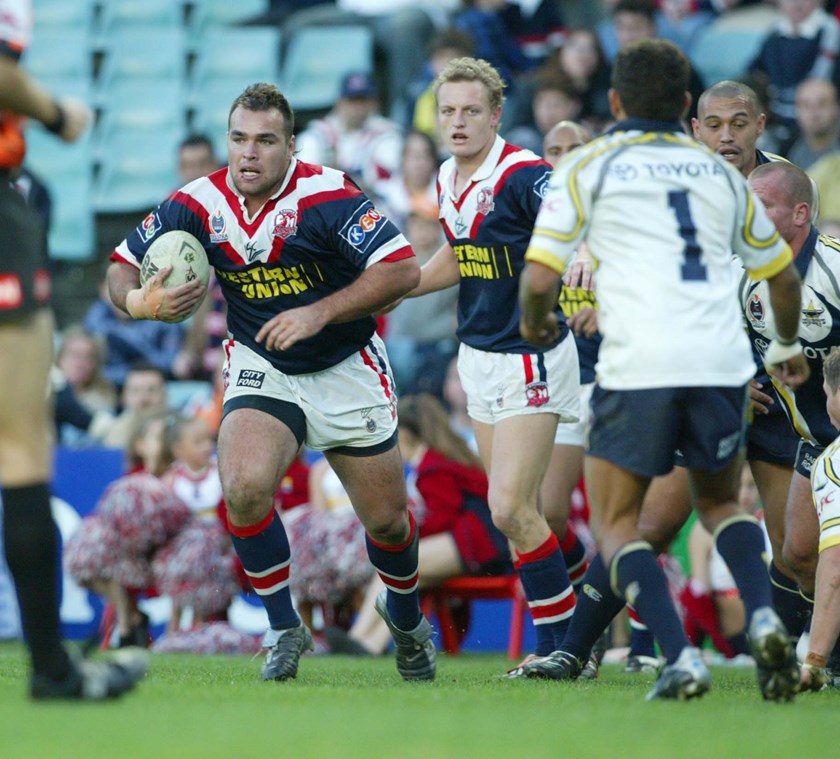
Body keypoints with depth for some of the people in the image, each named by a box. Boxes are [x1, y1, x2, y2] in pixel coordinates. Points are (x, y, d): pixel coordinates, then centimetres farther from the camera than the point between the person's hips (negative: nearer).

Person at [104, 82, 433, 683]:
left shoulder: (325, 197, -22)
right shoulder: (199, 204, -11)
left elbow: (403, 268, -26)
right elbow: (122, 266, -2)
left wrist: (319, 313, -32)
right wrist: (139, 301, -26)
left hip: (348, 370, -2)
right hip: (260, 370, 2)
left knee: (386, 520, 6)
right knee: (244, 487, -26)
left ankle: (407, 616, 40)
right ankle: (285, 630, -7)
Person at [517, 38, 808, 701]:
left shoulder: (588, 166, 8)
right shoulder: (718, 171, 20)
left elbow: (539, 278, 0)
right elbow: (783, 274, 29)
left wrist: (535, 324, 23)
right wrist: (788, 347, 48)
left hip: (639, 368, -3)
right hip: (723, 364, 4)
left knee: (617, 524, 10)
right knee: (721, 503, 24)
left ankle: (681, 659, -10)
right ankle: (764, 620, -3)